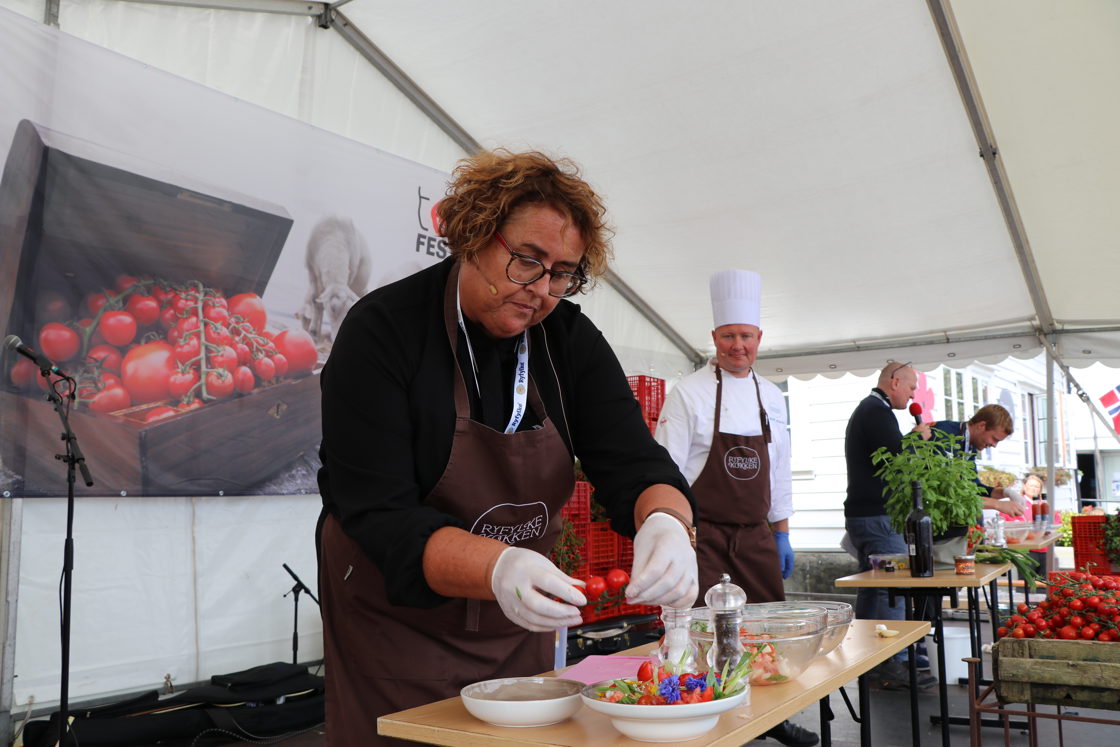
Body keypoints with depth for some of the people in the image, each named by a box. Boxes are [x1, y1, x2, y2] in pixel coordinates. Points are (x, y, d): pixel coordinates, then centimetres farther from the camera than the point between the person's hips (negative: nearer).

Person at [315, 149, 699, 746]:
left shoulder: (571, 339, -6)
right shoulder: (382, 331, -20)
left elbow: (632, 464, -13)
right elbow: (380, 516, -26)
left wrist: (666, 523, -36)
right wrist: (499, 568, -42)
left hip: (520, 629, 5)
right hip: (398, 624, -4)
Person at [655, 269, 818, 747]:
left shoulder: (772, 397, 10)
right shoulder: (689, 393, -7)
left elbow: (779, 470, 15)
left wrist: (781, 534, 14)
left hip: (756, 533, 5)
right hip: (703, 532, -5)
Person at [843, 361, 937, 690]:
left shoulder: (864, 409, 21)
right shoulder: (879, 412, -13)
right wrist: (918, 437, -6)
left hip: (860, 514, 11)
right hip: (878, 517, -11)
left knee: (871, 589, 14)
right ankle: (893, 666, -3)